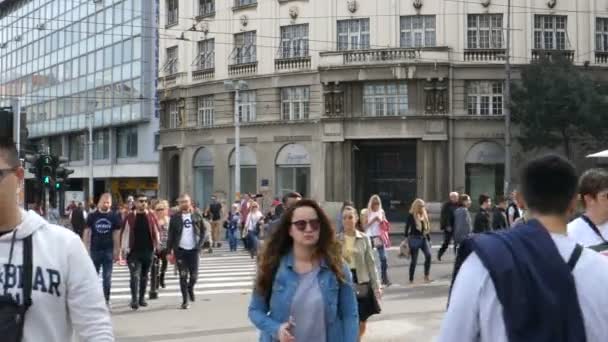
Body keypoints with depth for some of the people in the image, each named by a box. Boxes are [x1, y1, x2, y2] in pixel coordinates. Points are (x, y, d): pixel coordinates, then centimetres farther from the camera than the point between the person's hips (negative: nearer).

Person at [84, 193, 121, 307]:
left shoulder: (114, 217, 2)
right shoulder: (92, 216, 1)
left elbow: (116, 234, 3)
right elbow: (87, 233, 3)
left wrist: (116, 251, -1)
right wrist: (86, 249, -3)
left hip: (108, 251, 0)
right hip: (95, 250, 0)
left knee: (107, 277, 3)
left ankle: (106, 300, 11)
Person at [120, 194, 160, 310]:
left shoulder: (151, 216, 3)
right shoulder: (130, 217, -2)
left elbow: (156, 232, 8)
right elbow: (124, 233, 1)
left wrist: (156, 247, 4)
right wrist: (125, 249, -2)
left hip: (148, 251, 3)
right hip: (134, 252, -3)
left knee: (144, 276, 13)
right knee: (135, 276, -10)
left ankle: (142, 298, 25)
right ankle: (134, 299, -10)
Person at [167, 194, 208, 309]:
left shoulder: (197, 216, 2)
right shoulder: (175, 217, -1)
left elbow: (204, 230, 8)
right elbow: (171, 235, 0)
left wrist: (200, 244, -5)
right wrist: (170, 251, -4)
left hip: (193, 250, 1)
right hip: (180, 250, -1)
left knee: (194, 275, 3)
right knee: (183, 276, -1)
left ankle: (190, 288, 36)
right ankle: (185, 301, 8)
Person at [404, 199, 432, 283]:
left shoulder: (424, 215, 11)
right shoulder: (411, 216, -5)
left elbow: (427, 228, 17)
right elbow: (407, 228, -5)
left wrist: (429, 239, 16)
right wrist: (406, 239, -10)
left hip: (424, 238, 5)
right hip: (414, 239, -5)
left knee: (428, 255, -15)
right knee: (414, 260, 0)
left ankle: (426, 276, -6)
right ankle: (411, 279, 11)